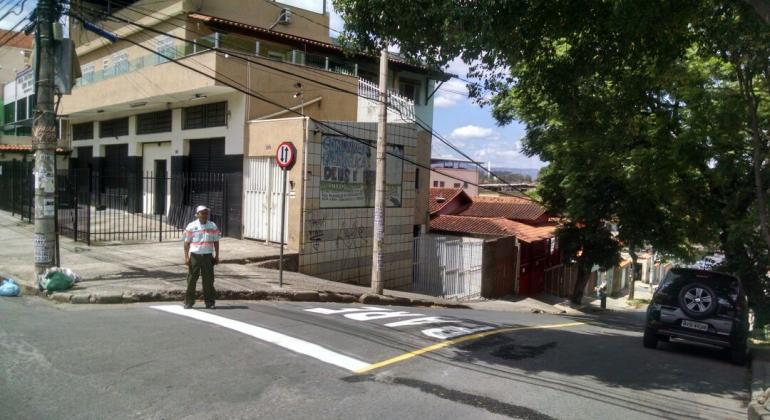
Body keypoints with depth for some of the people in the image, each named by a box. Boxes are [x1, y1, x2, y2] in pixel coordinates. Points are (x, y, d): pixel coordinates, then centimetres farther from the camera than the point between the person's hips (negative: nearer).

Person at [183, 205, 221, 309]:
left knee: (208, 280, 2)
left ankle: (209, 302, 10)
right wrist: (186, 257, -4)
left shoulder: (213, 226, 6)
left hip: (207, 256, 1)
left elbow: (216, 242, 11)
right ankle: (188, 302, 11)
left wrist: (217, 256, 8)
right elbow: (187, 242, 2)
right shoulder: (191, 226, 1)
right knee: (191, 279, 2)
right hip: (194, 255, -1)